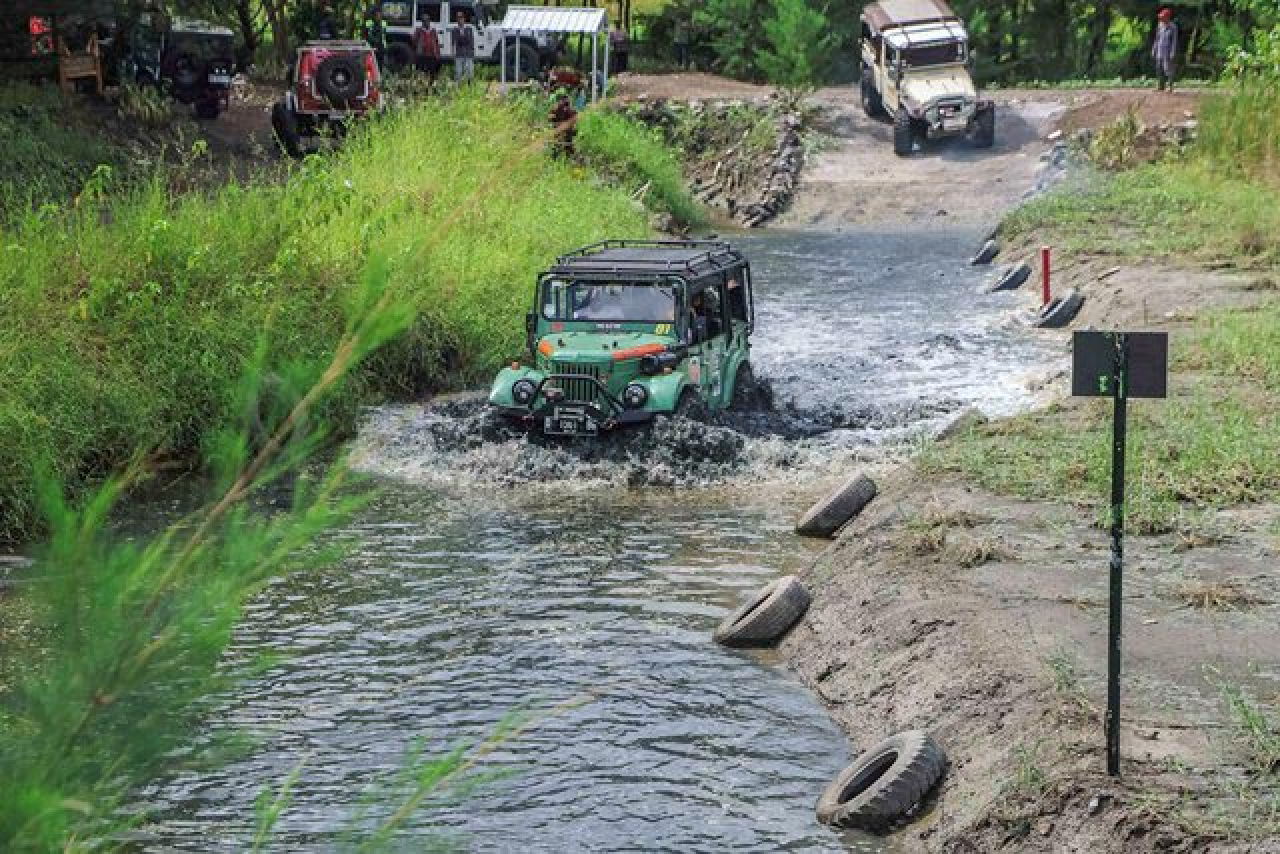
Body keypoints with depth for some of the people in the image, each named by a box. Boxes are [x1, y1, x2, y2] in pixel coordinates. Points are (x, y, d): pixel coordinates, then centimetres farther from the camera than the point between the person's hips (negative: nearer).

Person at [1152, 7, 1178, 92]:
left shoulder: (1173, 27, -8)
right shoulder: (1160, 26, 9)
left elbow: (1174, 41, -10)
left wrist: (1173, 53, -16)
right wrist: (1153, 50, 13)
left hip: (1168, 52, -6)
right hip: (1159, 52, 6)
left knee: (1168, 69, -9)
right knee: (1159, 69, 7)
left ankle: (1170, 86, -4)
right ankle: (1161, 86, 13)